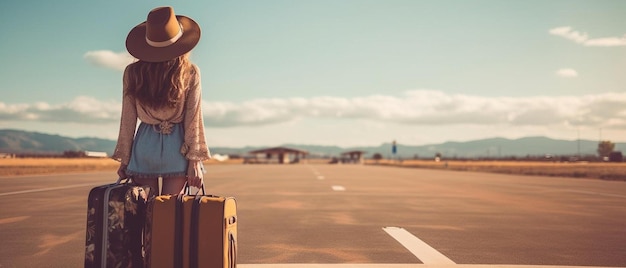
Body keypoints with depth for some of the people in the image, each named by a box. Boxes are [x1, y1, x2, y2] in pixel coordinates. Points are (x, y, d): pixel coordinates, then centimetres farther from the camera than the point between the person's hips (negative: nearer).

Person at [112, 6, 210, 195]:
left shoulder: (132, 73, -3)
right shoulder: (190, 73, -6)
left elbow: (128, 119, 1)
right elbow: (193, 119, -5)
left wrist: (124, 159, 9)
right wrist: (195, 159, -1)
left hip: (145, 145, 1)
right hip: (177, 146, -1)